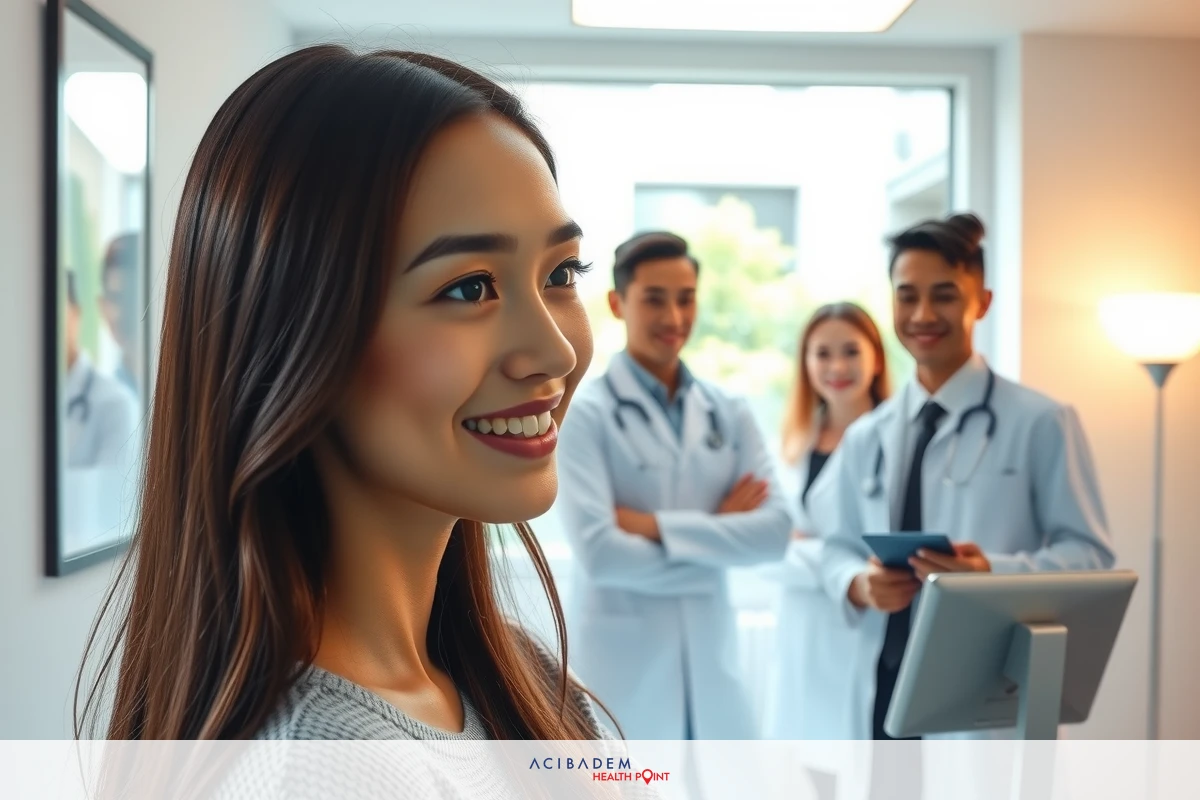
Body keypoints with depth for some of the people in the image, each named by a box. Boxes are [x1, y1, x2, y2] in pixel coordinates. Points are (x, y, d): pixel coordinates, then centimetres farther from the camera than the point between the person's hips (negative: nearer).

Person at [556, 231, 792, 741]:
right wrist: (716, 533, -10)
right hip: (621, 665, -5)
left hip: (710, 660, 5)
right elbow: (598, 552, -18)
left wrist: (657, 526, -15)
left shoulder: (729, 414, 7)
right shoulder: (586, 413, -9)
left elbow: (776, 530, -5)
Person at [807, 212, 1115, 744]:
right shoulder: (864, 438, 10)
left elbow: (1088, 551, -4)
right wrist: (859, 584, -10)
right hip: (883, 688, 4)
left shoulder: (1042, 423, -3)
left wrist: (994, 572, -22)